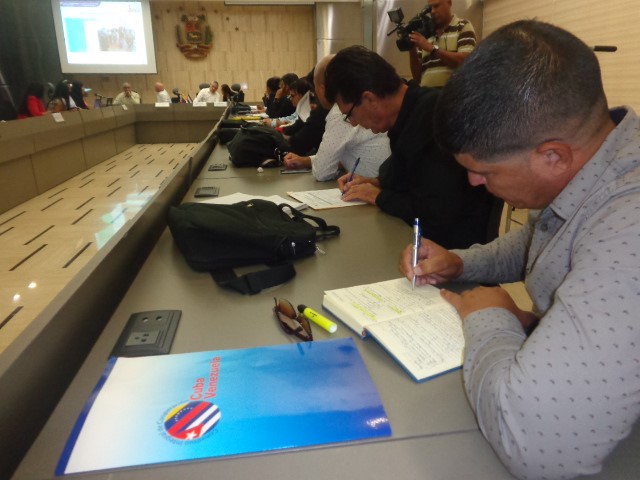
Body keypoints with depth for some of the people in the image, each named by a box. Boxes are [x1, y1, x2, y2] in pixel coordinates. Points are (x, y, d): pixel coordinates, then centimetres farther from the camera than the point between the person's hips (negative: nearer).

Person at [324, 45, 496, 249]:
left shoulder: (434, 119, -25)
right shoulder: (413, 110, 4)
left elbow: (436, 215, -28)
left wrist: (379, 196, -15)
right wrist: (377, 183, 5)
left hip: (454, 243, -8)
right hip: (428, 232, 8)